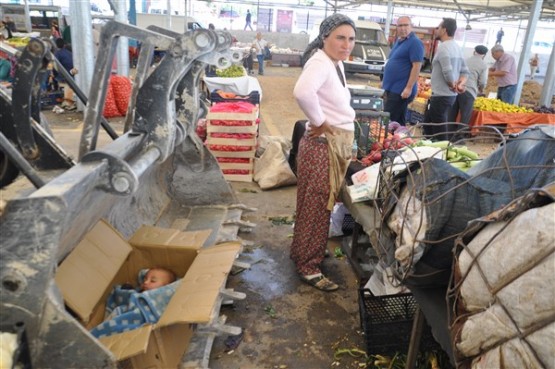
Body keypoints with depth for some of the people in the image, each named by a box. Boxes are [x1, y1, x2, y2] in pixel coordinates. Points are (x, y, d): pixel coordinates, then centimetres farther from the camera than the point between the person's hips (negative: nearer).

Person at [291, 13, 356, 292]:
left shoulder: (337, 64, 13)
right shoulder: (320, 62, -19)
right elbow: (302, 91, -40)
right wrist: (319, 123, -26)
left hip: (337, 144, 10)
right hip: (323, 145, -10)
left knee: (321, 205, 19)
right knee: (316, 207, -1)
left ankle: (304, 252, 36)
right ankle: (308, 267, 13)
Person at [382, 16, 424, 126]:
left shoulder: (415, 42, -11)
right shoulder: (398, 41, 16)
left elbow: (416, 66, -18)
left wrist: (409, 88, -23)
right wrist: (386, 81, 22)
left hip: (401, 90, -9)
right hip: (392, 88, 9)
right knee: (398, 122, 12)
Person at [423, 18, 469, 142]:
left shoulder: (443, 47, -16)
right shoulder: (457, 47, 14)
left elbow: (447, 72, -26)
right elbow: (465, 71, 14)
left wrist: (452, 85, -9)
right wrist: (460, 84, -1)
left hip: (441, 96, -10)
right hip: (450, 95, 10)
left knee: (440, 132, -3)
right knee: (428, 124, 21)